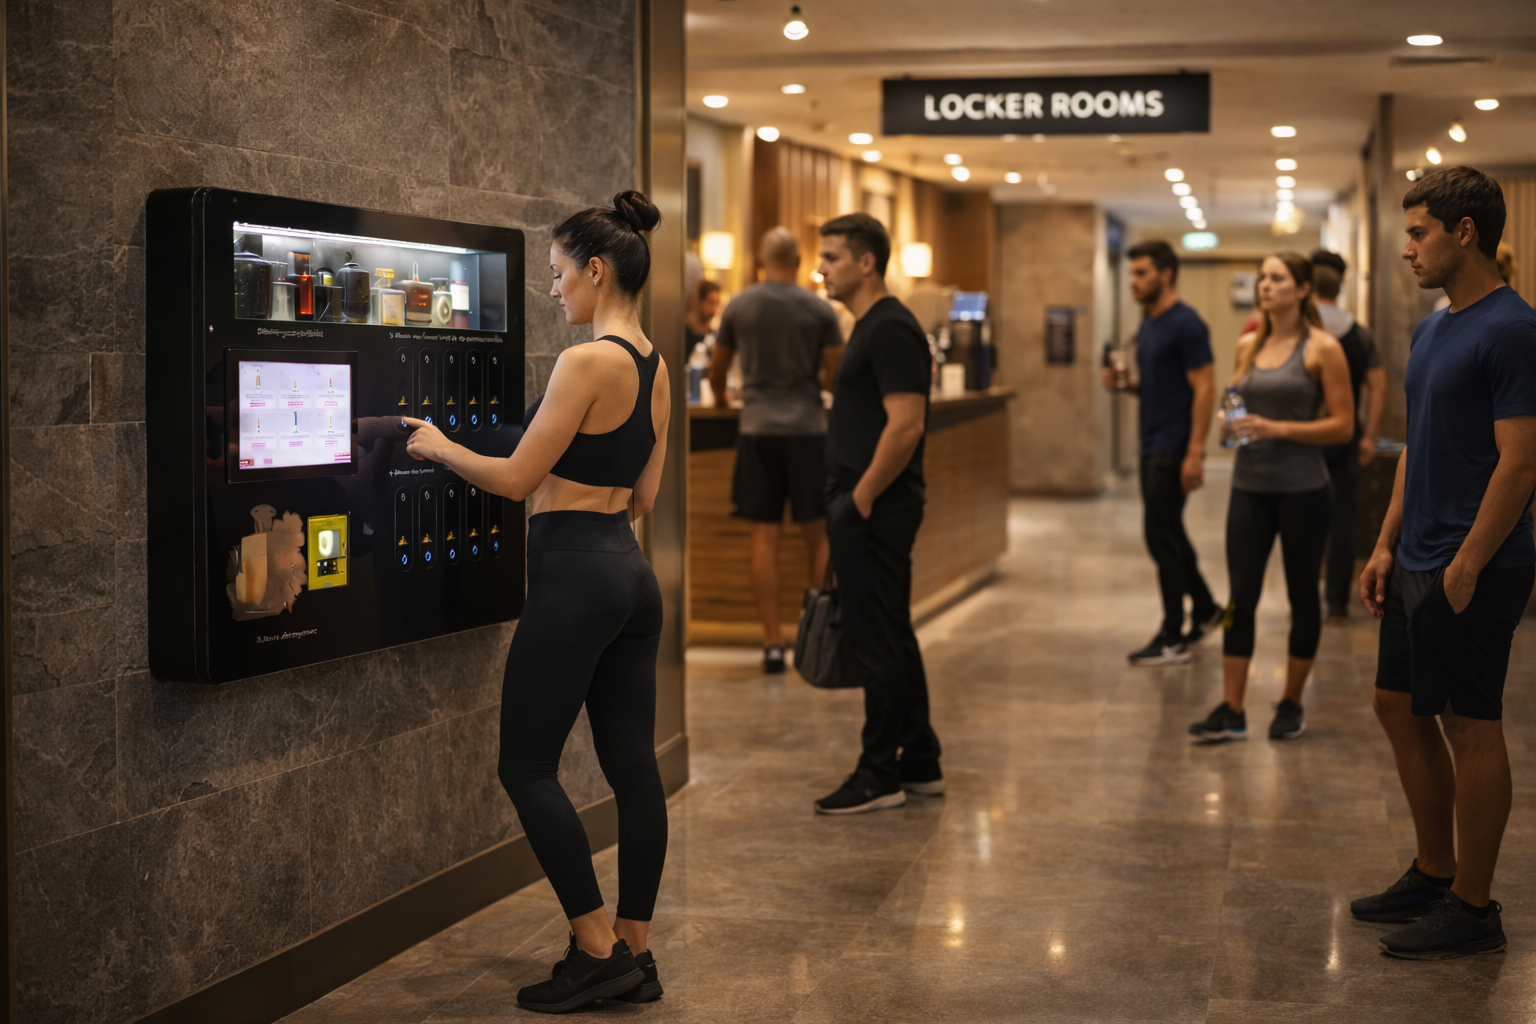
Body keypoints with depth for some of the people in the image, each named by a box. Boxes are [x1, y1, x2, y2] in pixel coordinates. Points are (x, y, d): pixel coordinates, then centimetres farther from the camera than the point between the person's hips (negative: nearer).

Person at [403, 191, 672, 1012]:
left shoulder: (587, 362, -16)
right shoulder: (655, 367, 10)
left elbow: (516, 480, -14)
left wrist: (439, 448, 1)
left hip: (574, 574, -9)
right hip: (631, 573, 9)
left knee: (527, 766, 2)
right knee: (632, 765, 10)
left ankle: (595, 950, 3)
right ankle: (632, 955, 16)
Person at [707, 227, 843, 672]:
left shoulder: (739, 307, 3)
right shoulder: (819, 309, -1)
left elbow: (716, 371, 13)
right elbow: (837, 376, 0)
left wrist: (719, 397, 35)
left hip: (757, 428, 1)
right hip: (807, 427, -1)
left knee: (764, 537, 1)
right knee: (818, 534, 8)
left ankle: (773, 643, -2)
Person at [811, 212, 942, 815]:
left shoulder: (890, 330, -16)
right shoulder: (871, 327, 17)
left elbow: (905, 424, -23)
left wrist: (861, 499, -18)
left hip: (875, 513, -11)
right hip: (866, 511, 11)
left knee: (876, 643, -5)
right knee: (890, 640, 14)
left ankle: (880, 776, 2)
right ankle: (919, 765, 21)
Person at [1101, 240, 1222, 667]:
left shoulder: (1185, 324, -13)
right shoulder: (1147, 325, 14)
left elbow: (1205, 388, -17)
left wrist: (1195, 453, -22)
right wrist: (1123, 384, 3)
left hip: (1174, 448, -9)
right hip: (1152, 447, 9)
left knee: (1162, 537, -7)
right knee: (1168, 535, 16)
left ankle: (1173, 639, 0)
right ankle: (1205, 609, 33)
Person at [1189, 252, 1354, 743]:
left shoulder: (1322, 348, -6)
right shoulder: (1247, 345, 10)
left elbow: (1342, 425, -9)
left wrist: (1277, 428, -19)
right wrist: (1229, 423, -1)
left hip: (1302, 490, -4)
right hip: (1250, 486, 4)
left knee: (1302, 594, 7)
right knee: (1240, 596, 0)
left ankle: (1291, 705, 20)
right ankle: (1231, 711, 2)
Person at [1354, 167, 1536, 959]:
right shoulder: (1432, 332, 13)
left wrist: (1465, 567, -20)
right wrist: (1387, 546, 13)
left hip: (1471, 571, -9)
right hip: (1416, 565, 9)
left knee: (1471, 729, 0)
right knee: (1401, 709, 16)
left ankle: (1472, 910, 12)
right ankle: (1433, 873, 30)